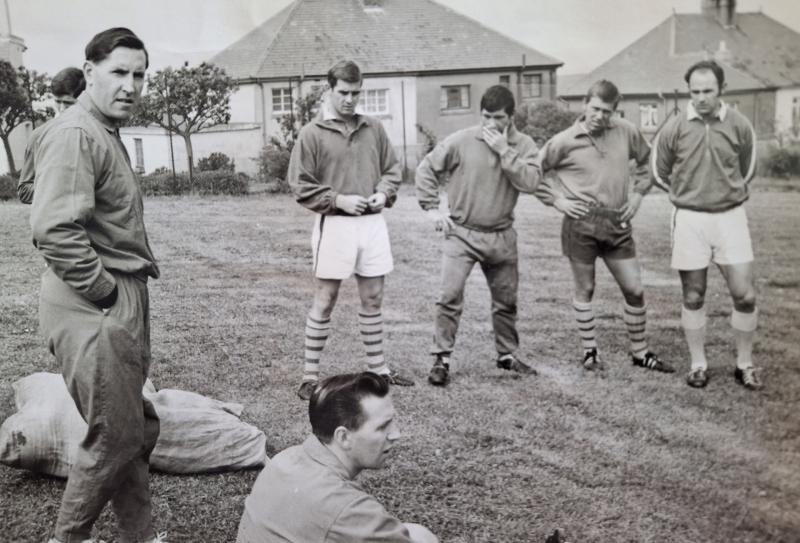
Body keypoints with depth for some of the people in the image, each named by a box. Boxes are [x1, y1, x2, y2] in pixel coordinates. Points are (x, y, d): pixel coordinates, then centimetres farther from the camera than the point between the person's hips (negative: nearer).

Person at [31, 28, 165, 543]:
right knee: (115, 437, 0)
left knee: (137, 429, 16)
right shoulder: (75, 134, -15)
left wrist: (130, 294, 13)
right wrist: (104, 291, -17)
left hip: (124, 305, 10)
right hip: (95, 309, -10)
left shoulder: (107, 133, 16)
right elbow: (54, 229, -26)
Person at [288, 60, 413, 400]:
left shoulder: (374, 129, 9)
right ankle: (310, 375, 10)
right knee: (324, 302, 1)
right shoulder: (312, 134, -4)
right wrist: (339, 199, -14)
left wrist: (383, 193, -3)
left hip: (373, 223, 4)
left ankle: (378, 369, 24)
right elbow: (300, 185, -5)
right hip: (334, 225, -4)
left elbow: (392, 169, 16)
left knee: (373, 300, 12)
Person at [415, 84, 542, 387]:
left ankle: (507, 355, 34)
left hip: (502, 237, 3)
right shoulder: (461, 141, -8)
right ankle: (441, 359, 1)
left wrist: (503, 151, -21)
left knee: (506, 300, 15)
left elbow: (530, 182, -18)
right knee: (450, 296, -11)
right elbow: (426, 169, 1)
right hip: (462, 234, -3)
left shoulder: (523, 145, -2)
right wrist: (432, 208, -4)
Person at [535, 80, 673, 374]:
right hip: (580, 223, -3)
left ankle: (640, 352, 23)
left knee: (635, 289, 7)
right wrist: (556, 200, -3)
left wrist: (638, 193, 10)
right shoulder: (564, 141, -6)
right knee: (585, 289, 7)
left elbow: (647, 160, 20)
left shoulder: (627, 132, 2)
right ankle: (589, 351, 22)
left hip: (617, 223, 3)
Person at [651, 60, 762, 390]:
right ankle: (698, 364, 20)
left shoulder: (739, 126, -3)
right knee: (693, 298, 6)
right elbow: (659, 173, 9)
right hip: (689, 219, -1)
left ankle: (744, 364, 17)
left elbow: (747, 169, 15)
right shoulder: (674, 128, -5)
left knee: (744, 295, 0)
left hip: (731, 216, 1)